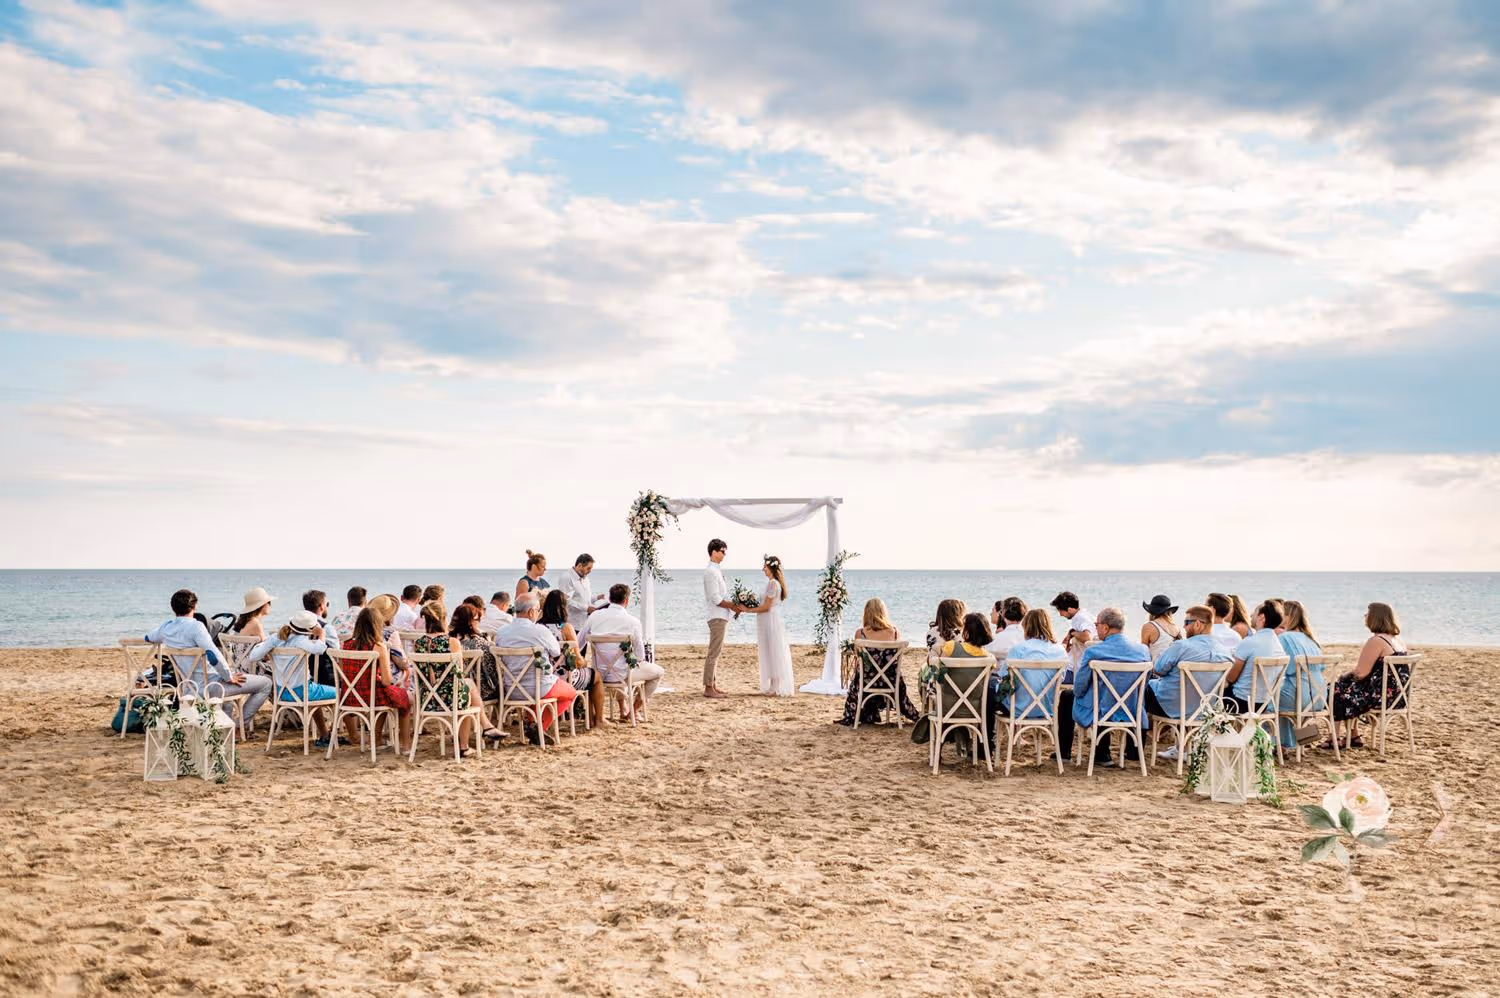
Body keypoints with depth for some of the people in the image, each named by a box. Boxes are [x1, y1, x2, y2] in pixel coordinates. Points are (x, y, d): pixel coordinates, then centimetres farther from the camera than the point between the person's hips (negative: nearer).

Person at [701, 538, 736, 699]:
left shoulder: (717, 570, 15)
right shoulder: (711, 571, -15)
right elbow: (715, 599, -20)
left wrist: (733, 605, 8)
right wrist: (732, 606, -11)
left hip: (722, 617, 10)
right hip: (718, 617, -10)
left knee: (716, 652, 14)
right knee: (714, 653, -8)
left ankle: (714, 685, 20)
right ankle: (709, 688, -6)